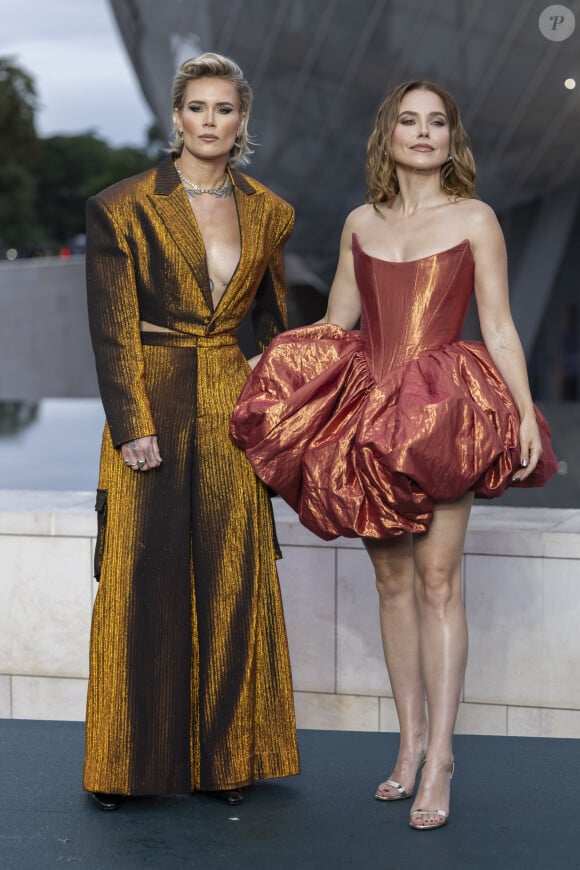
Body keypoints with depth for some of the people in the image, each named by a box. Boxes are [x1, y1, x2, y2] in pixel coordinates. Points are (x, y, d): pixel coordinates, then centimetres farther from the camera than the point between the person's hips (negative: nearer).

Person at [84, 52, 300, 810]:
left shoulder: (268, 214, 8)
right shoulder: (124, 208, -4)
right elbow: (112, 327, -6)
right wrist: (132, 427, -13)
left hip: (231, 411, 3)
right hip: (150, 406, -3)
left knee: (232, 579, 5)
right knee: (141, 578, 0)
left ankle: (224, 757, 17)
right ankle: (128, 762, 12)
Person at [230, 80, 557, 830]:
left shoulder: (473, 218, 5)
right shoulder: (360, 224, 14)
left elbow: (498, 326, 1)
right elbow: (333, 329, 17)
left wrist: (524, 412, -7)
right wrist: (266, 366, 7)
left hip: (443, 405, -4)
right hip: (369, 406, 4)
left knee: (436, 574, -9)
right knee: (391, 578, 5)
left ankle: (439, 755, -7)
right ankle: (411, 739, 13)